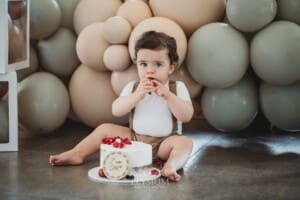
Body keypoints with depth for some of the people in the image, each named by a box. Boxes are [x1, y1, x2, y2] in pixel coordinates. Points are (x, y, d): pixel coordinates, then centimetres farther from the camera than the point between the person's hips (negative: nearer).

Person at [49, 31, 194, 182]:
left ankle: (170, 166, -55)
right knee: (105, 129, -3)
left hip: (164, 142, -3)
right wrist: (137, 95, -23)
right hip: (135, 138, 3)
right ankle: (77, 154, -7)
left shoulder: (178, 87, -3)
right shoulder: (133, 87, 3)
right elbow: (116, 111, -9)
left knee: (186, 142, -31)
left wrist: (167, 95, -24)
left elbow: (187, 116, -14)